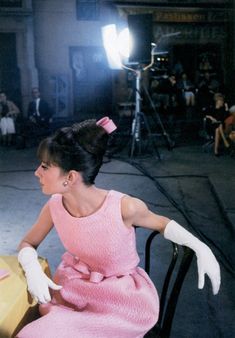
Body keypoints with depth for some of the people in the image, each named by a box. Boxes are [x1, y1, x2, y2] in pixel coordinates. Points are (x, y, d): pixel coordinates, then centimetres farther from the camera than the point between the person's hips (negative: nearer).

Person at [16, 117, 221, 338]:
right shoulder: (55, 206, -14)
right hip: (73, 284, 4)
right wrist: (33, 270, -19)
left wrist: (201, 249, -20)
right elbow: (28, 244, 4)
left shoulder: (124, 207, -27)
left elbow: (162, 223, -5)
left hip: (122, 294, -4)